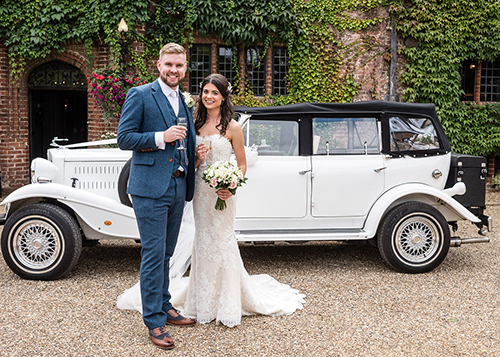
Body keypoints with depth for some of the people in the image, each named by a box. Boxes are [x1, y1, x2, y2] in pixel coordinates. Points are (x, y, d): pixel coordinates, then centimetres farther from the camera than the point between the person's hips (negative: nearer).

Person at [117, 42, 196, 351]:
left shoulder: (185, 102, 16)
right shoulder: (140, 95, -4)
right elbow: (124, 139, -9)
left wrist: (195, 153, 7)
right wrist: (161, 137, -18)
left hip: (177, 187, 7)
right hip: (150, 188, -6)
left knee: (166, 254, 16)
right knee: (154, 255, -3)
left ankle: (165, 307, 29)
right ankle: (154, 321, 7)